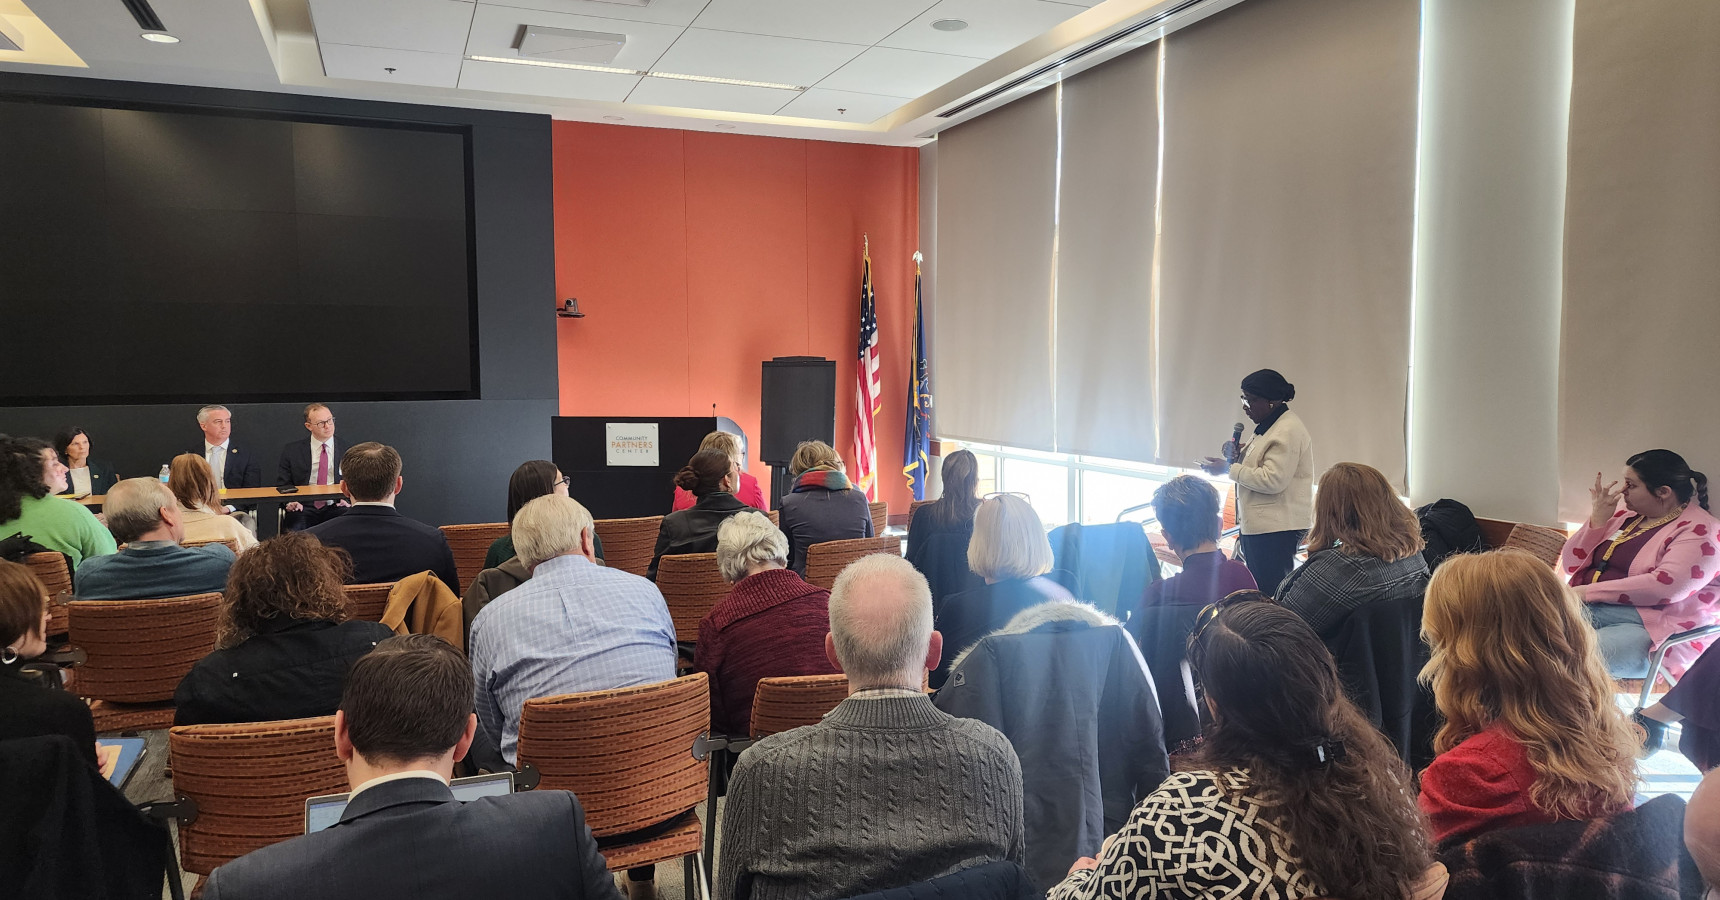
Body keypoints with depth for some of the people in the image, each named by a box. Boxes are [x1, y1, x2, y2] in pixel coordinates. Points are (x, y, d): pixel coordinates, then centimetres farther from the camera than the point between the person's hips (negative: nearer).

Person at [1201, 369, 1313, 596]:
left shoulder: (1288, 431, -15)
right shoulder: (1267, 426, 18)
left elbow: (1273, 480, -23)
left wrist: (1229, 469, -15)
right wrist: (1237, 456, 8)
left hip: (1277, 529, -10)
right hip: (1258, 526, 10)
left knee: (1270, 595, -9)